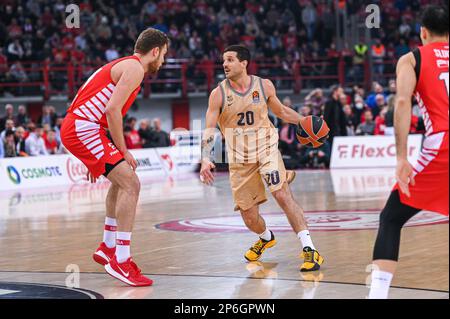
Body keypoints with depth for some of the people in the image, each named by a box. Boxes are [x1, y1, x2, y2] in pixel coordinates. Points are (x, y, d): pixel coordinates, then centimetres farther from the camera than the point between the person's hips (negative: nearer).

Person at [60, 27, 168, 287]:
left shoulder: (123, 65, 23)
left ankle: (108, 248, 29)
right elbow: (112, 109, -19)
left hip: (77, 127, 11)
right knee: (130, 184, -15)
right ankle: (121, 261, -16)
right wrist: (123, 151, -11)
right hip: (82, 129, -11)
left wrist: (98, 158, 26)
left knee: (122, 180, 25)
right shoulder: (134, 68, -8)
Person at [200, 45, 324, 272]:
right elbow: (209, 129, -9)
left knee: (283, 195, -23)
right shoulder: (219, 94, -6)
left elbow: (281, 111, 16)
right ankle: (266, 238, 40)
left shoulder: (264, 86, -2)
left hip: (266, 150, -1)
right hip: (239, 159, 1)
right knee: (249, 218, 4)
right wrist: (205, 159, -23)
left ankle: (309, 250, -22)